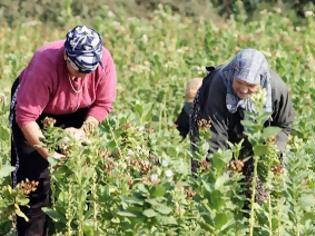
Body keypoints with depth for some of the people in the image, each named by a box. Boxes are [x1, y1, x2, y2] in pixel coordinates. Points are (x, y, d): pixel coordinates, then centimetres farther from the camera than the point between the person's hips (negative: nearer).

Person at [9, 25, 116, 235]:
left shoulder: (104, 61, -28)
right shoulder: (45, 64, -39)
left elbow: (103, 104, -15)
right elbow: (26, 116, -35)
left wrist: (84, 130, -30)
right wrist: (46, 151, -39)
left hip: (76, 112, 3)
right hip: (31, 101, -3)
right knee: (35, 174, -10)